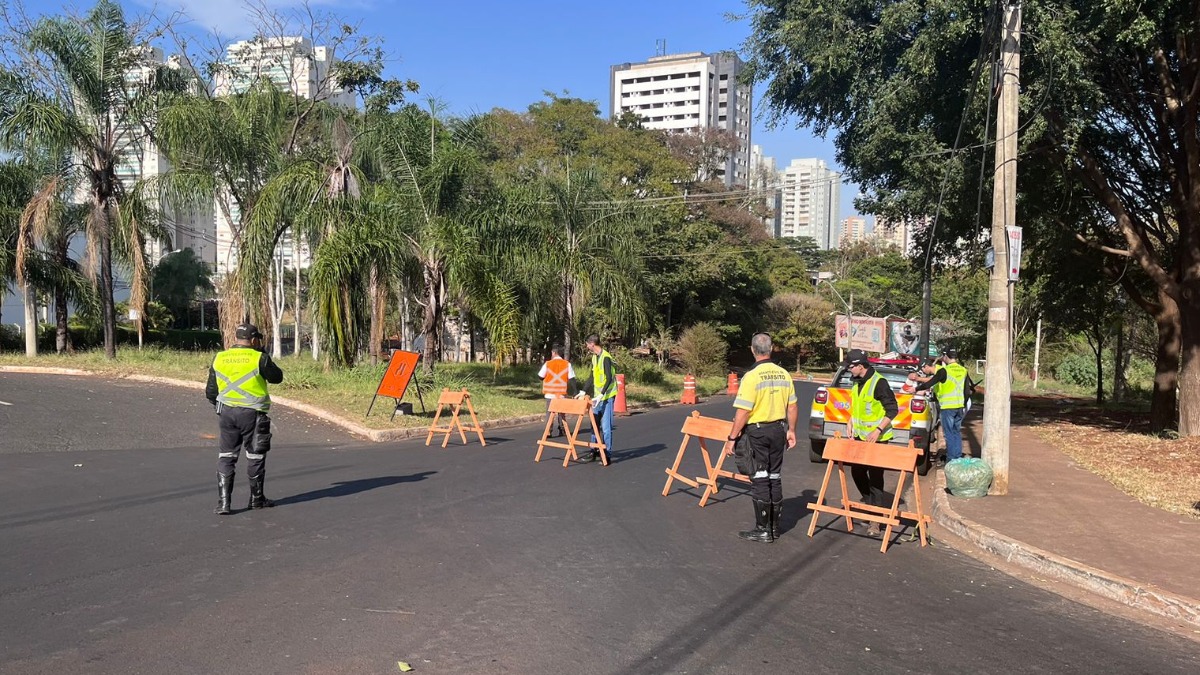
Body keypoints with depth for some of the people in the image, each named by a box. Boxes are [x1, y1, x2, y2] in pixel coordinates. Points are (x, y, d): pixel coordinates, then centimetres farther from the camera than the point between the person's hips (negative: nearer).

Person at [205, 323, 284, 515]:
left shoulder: (219, 359, 4)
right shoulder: (258, 358, -10)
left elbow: (211, 392, 9)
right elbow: (277, 377, 4)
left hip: (227, 413, 4)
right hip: (253, 413, -3)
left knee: (226, 457, 10)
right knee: (255, 456, 10)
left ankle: (223, 502, 3)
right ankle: (257, 499, 22)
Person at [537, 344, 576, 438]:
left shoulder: (548, 364, -6)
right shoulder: (567, 364, -3)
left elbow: (541, 376, 0)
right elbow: (571, 378, -5)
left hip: (550, 393, -1)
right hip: (562, 393, 1)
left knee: (550, 412, 6)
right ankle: (561, 430, 19)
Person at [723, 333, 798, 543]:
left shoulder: (752, 376, -16)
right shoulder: (784, 374, 3)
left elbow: (743, 412, -19)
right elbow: (793, 407, 10)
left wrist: (732, 438, -13)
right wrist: (791, 430, 22)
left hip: (757, 431, -6)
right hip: (779, 430, 6)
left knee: (760, 480, 1)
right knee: (774, 478, 14)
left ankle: (763, 530, 6)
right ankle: (775, 527, 22)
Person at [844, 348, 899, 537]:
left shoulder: (878, 383, -18)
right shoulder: (856, 383, 9)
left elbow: (893, 409, -17)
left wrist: (878, 430, -24)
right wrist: (852, 421, 10)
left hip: (876, 438, -9)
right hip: (860, 436, 9)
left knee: (875, 477, -6)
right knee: (857, 472, 13)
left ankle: (879, 521, 1)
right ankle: (871, 505, 32)